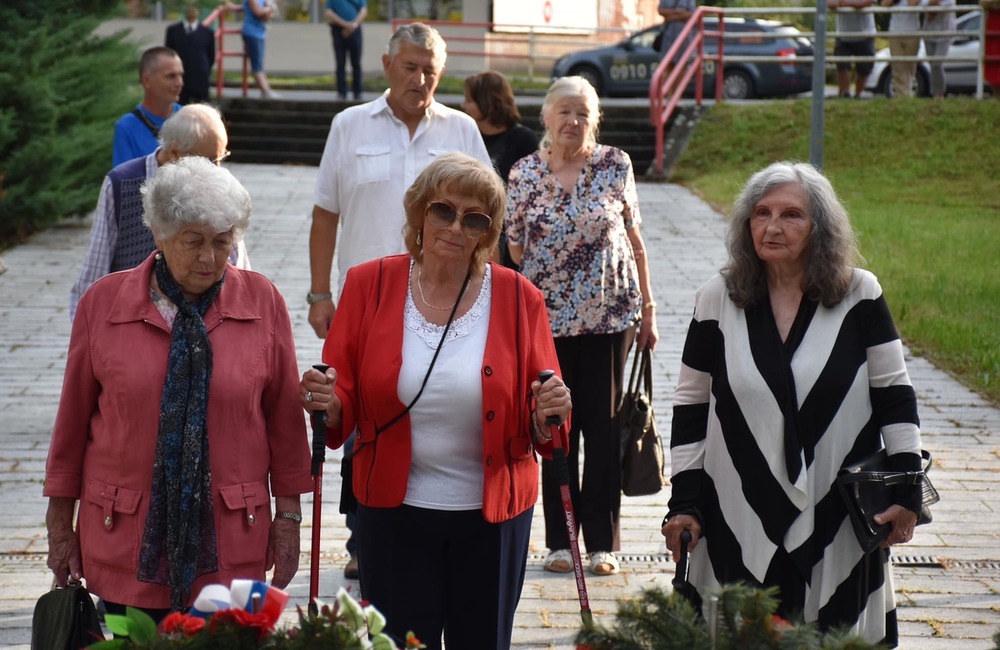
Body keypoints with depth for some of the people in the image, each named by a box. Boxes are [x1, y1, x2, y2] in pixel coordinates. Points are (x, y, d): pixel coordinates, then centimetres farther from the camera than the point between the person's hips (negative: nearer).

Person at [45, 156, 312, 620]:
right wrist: (60, 524, 8)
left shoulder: (262, 302, 0)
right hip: (126, 543, 0)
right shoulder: (103, 303, 0)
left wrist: (288, 516, 6)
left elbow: (284, 418, 5)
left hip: (230, 543, 0)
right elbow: (73, 419, 6)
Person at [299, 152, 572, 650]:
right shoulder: (368, 286, -2)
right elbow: (346, 400, 2)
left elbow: (536, 423, 1)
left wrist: (547, 418, -21)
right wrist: (330, 407, -20)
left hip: (492, 515, 1)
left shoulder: (518, 299, -2)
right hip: (395, 511, 0)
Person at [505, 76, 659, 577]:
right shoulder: (524, 173, 0)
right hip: (549, 316, 0)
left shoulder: (616, 165, 0)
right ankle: (560, 541, 15)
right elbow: (514, 249, 5)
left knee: (603, 424, 4)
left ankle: (602, 542, 11)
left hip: (610, 313, 0)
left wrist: (647, 308, 3)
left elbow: (634, 240, 4)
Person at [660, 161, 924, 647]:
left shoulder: (858, 296, -2)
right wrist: (685, 501, 2)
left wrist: (905, 489, -2)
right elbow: (690, 405, 6)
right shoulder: (718, 300, 1)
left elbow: (893, 394, 3)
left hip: (839, 522, 0)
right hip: (740, 524, 1)